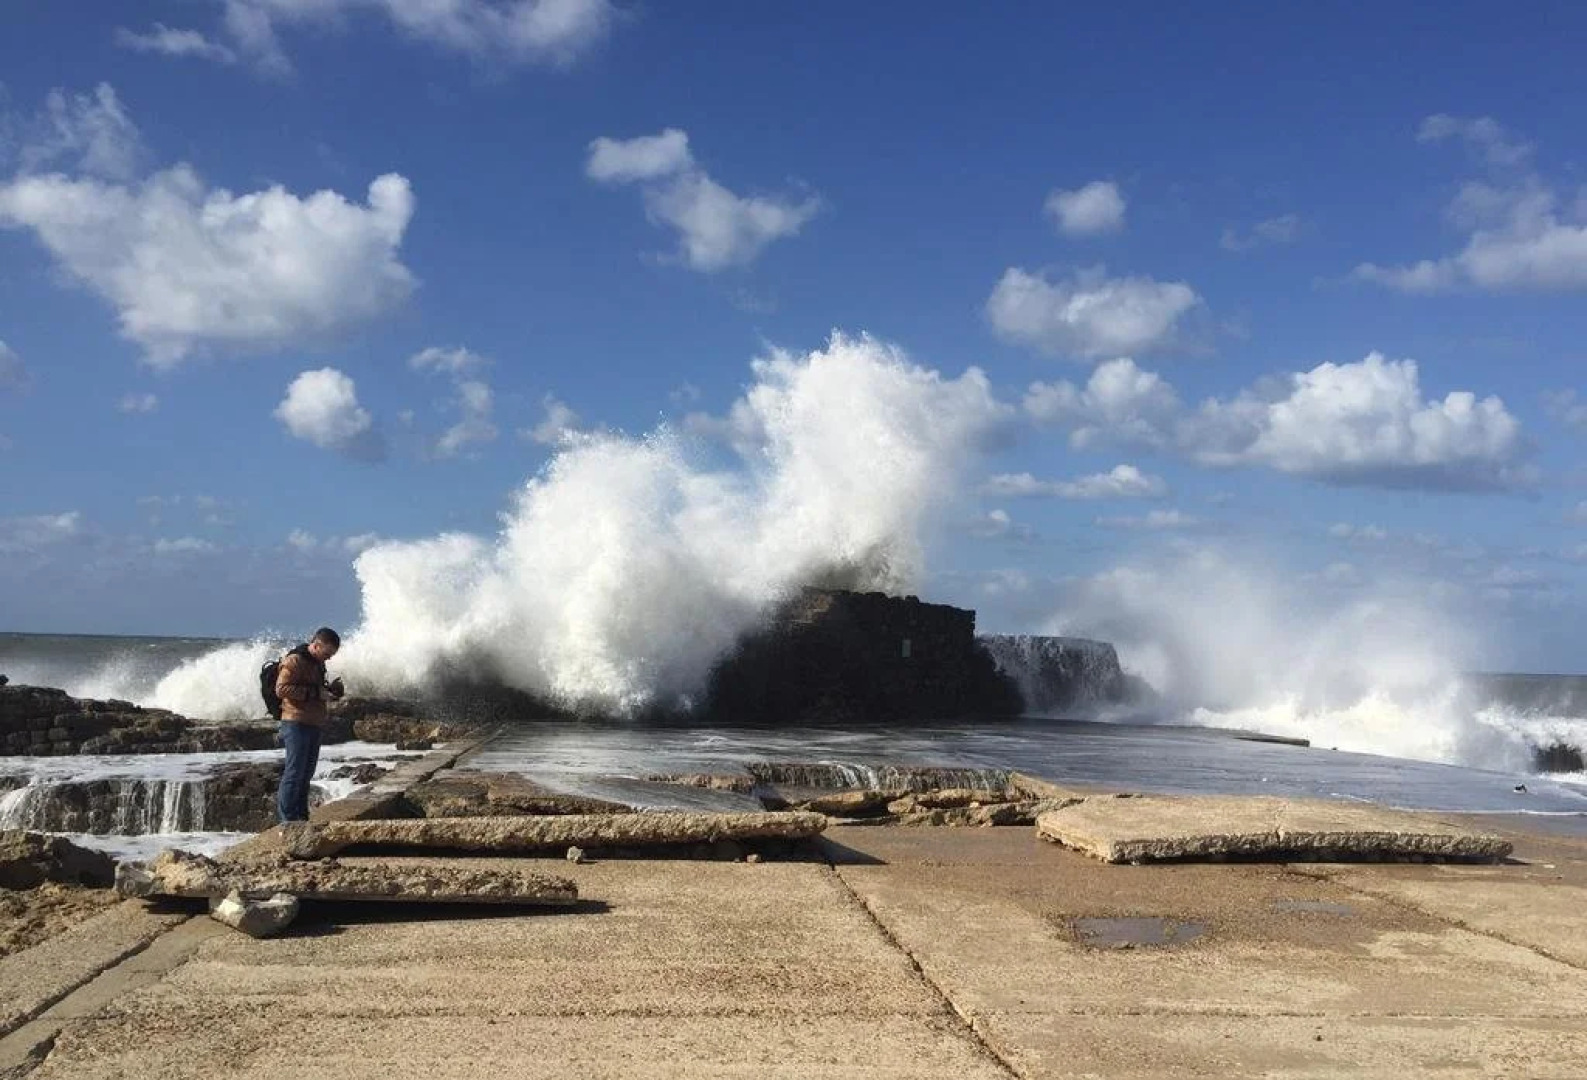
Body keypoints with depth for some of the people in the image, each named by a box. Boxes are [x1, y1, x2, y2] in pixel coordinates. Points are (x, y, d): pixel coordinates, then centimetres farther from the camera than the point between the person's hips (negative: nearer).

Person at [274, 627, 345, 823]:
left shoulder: (317, 663, 19)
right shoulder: (294, 661, -11)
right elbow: (281, 689, -20)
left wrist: (330, 689, 10)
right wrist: (315, 692, -22)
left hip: (314, 725, 9)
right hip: (296, 724, -9)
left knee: (307, 772, 13)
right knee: (294, 772, -8)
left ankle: (301, 815, 20)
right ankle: (286, 817, -3)